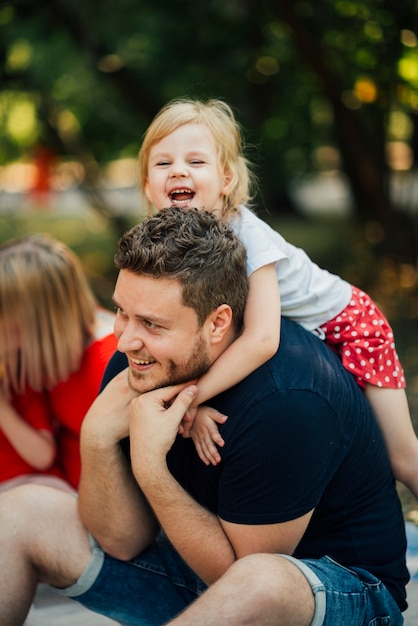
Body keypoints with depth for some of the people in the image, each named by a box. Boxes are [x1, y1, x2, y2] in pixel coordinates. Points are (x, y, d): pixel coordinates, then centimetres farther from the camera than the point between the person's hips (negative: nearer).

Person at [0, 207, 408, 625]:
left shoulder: (285, 401, -31)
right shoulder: (139, 361, -10)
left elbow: (240, 574, -23)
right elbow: (123, 540, -8)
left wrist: (150, 468, -31)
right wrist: (96, 438, -25)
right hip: (207, 558, 6)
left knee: (262, 584, -42)